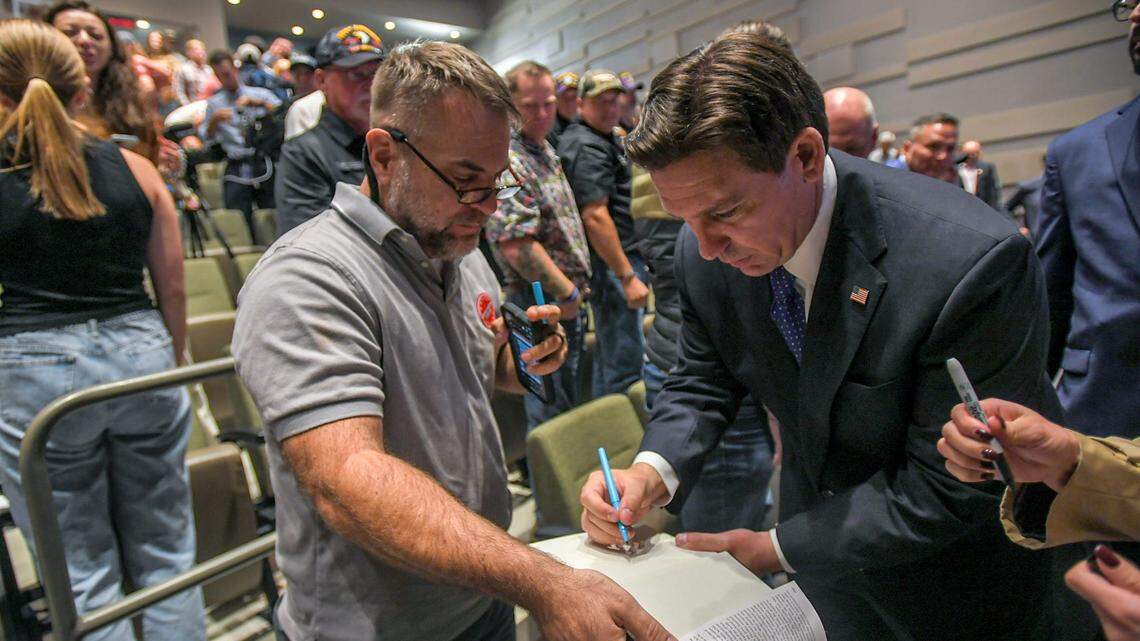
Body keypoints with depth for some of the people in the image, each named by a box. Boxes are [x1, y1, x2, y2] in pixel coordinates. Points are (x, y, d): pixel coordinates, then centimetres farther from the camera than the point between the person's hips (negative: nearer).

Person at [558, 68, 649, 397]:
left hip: (619, 257, 11)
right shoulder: (587, 147, -16)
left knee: (609, 351, 20)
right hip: (612, 262, -11)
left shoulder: (605, 138, 18)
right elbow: (595, 216, -24)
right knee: (626, 359, -7)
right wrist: (628, 277, -24)